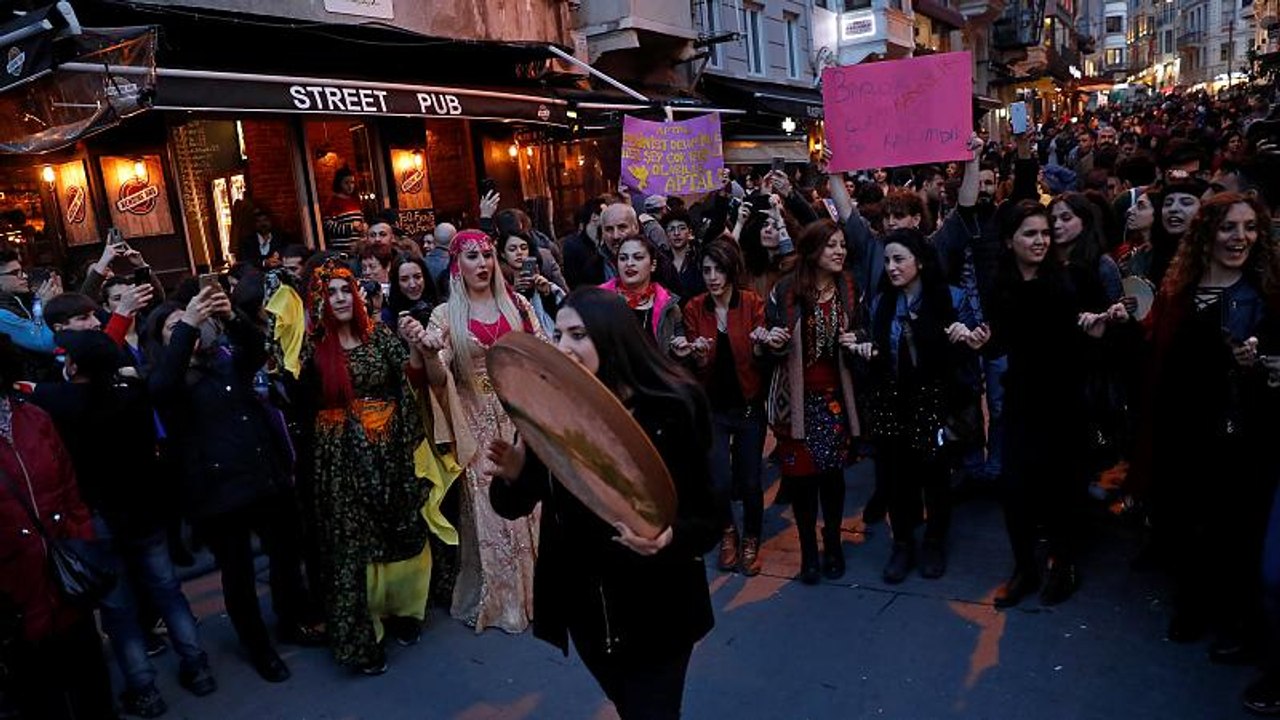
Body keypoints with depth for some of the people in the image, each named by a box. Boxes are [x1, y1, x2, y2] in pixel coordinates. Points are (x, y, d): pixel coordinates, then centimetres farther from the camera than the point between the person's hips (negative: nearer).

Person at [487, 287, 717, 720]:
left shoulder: (671, 409, -18)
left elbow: (708, 520, -14)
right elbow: (511, 508, -2)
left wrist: (669, 537, -35)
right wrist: (511, 473, -24)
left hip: (656, 606, -4)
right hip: (582, 604, 4)